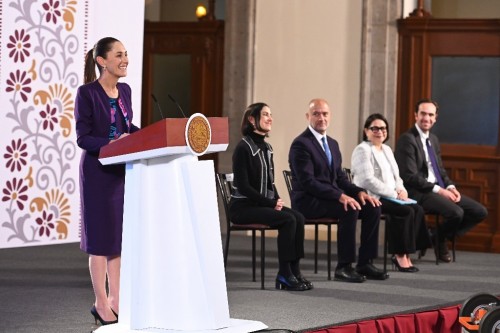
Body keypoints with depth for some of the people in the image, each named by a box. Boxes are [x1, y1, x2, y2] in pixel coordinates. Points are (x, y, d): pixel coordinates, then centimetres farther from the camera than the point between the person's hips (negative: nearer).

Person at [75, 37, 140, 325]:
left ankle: (115, 299, 18)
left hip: (124, 169, 7)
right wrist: (111, 143, -28)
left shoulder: (125, 90, 8)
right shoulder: (87, 93, -12)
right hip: (98, 170, -7)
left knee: (121, 233, 10)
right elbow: (83, 137, -14)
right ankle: (101, 304, 8)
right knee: (101, 235, 0)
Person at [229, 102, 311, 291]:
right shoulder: (243, 148, -12)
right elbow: (243, 186, -17)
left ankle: (294, 272, -17)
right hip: (243, 206, -8)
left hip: (263, 204, 8)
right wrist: (271, 203, -18)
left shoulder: (266, 148, 13)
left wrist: (277, 200, -1)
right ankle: (284, 275, -19)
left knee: (298, 218, -17)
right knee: (288, 220, -26)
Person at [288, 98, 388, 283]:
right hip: (308, 201, -8)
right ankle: (344, 267, -23)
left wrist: (359, 191, -3)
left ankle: (365, 263, -5)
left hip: (330, 197, 9)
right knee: (350, 210, -31)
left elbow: (340, 177, 17)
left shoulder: (332, 144, 17)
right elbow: (307, 182, -21)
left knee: (372, 207, -9)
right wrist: (340, 196, -28)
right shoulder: (301, 144, -12)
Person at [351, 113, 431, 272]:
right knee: (407, 211, -26)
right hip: (371, 198, -8)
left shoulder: (387, 150, 21)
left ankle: (405, 254, -15)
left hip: (389, 197, 8)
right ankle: (400, 255, -16)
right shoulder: (362, 150, -7)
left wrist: (401, 189, -2)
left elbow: (396, 176, 22)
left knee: (418, 209, -16)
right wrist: (394, 194, -17)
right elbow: (368, 180, -17)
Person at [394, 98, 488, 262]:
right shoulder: (407, 140, -10)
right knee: (456, 212, -32)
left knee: (480, 212, -3)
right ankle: (439, 240, -1)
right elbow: (410, 176, -17)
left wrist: (450, 187, 0)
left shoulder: (433, 139, 18)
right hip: (419, 193, -9)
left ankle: (442, 237, 10)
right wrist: (437, 190, -18)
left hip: (440, 189, 9)